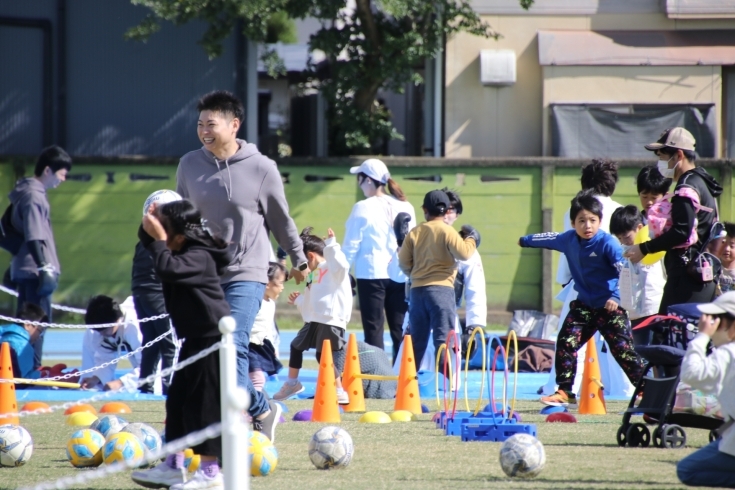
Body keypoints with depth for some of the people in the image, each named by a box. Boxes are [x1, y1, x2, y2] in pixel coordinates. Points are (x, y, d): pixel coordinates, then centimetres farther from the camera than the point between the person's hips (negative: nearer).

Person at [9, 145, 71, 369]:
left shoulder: (30, 191, 16)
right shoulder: (33, 195, -15)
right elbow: (33, 237, -23)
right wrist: (44, 267, -28)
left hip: (25, 270, 10)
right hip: (33, 271, -10)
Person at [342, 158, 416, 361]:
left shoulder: (363, 208, -7)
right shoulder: (405, 208, 6)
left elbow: (351, 245, -5)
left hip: (371, 274, -4)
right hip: (400, 275, 4)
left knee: (374, 330, -1)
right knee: (400, 330, 7)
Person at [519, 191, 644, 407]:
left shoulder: (607, 243, -17)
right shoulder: (569, 239, 3)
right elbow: (550, 239, 25)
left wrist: (617, 297, -32)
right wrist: (526, 240, 43)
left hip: (610, 307, -6)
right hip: (584, 305, 6)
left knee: (623, 349, -6)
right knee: (566, 342, -3)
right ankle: (564, 392, 6)